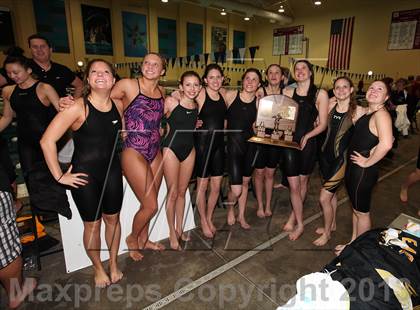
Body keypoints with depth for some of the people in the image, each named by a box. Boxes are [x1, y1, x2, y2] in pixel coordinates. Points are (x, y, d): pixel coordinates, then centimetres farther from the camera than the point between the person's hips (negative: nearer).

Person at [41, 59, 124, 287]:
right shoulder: (78, 107, -17)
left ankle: (113, 263, 38)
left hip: (112, 170, 5)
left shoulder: (118, 105, -1)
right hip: (84, 173, -4)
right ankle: (98, 268, 35)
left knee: (112, 218, 16)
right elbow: (47, 141, -18)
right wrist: (59, 176, -13)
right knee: (92, 224, 10)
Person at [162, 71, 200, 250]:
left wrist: (196, 124, 3)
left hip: (189, 150, 5)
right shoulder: (171, 102, -13)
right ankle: (172, 233, 21)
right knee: (173, 193, 3)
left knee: (182, 192, 14)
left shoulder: (197, 107, 3)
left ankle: (180, 229, 30)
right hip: (171, 149, -5)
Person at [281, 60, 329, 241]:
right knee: (293, 186, 1)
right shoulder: (287, 92, 6)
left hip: (308, 144, -1)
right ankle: (299, 224, 18)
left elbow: (322, 124, -2)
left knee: (303, 182, 13)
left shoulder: (320, 94, 0)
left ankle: (293, 217, 32)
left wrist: (306, 136, -16)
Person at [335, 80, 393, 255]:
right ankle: (353, 242, 40)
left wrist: (368, 162, -22)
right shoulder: (366, 112, 8)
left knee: (361, 212, 9)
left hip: (364, 171, -9)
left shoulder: (381, 114, -19)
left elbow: (386, 144, -33)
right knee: (356, 208, 22)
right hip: (353, 167, 9)